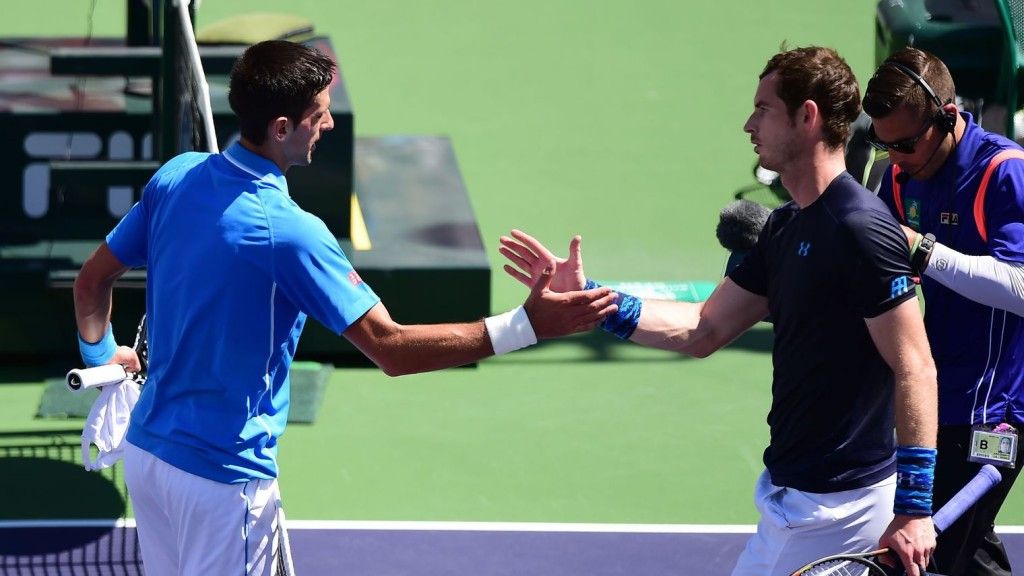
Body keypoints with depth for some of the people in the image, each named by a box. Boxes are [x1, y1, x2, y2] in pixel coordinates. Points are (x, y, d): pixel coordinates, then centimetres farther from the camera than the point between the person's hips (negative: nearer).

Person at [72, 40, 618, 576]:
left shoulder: (175, 176, -2)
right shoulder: (289, 233, -24)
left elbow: (92, 280, 8)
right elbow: (391, 350, -24)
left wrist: (101, 351, 28)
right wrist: (526, 326, -24)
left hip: (145, 449, 7)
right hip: (221, 478, -7)